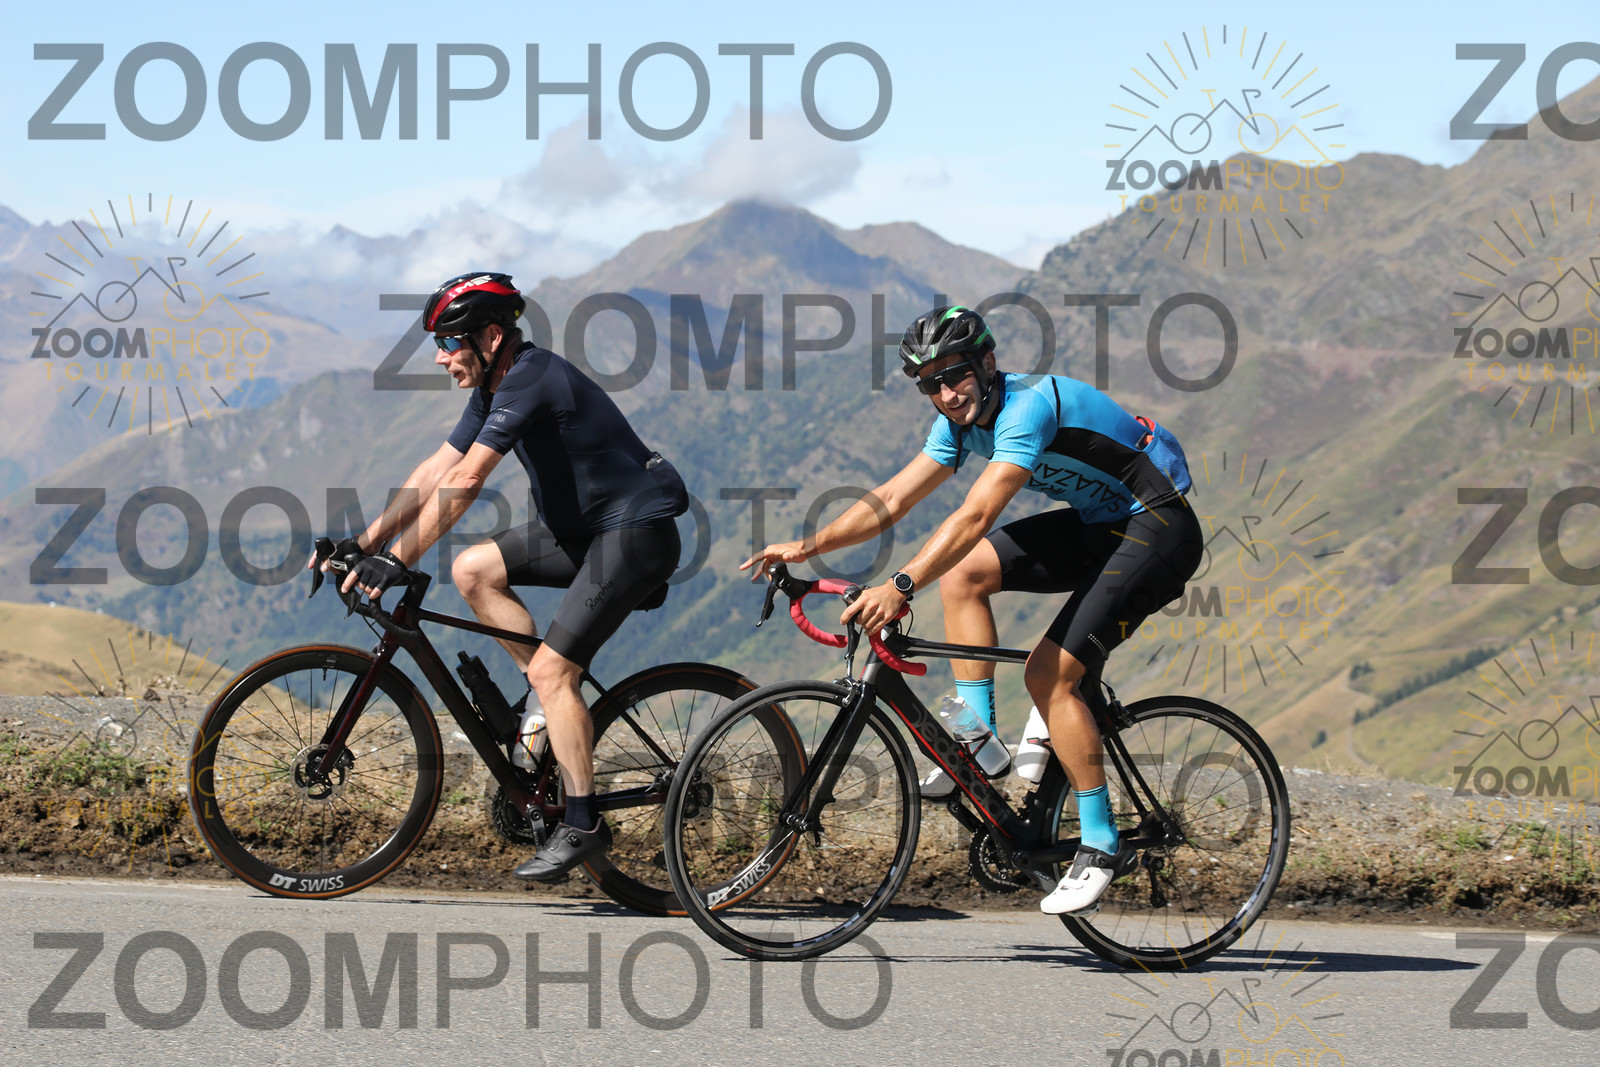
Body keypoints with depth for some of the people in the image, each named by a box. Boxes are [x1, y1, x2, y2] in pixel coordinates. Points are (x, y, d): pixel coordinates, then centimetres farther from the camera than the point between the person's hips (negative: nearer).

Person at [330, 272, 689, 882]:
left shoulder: (531, 379, -22)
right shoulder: (494, 389, 8)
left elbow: (463, 483, -26)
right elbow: (434, 473, 11)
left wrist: (398, 560, -26)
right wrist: (362, 545, 5)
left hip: (637, 531, -10)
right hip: (583, 528, 10)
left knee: (550, 671, -14)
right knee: (472, 570, 1)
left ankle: (583, 824, -8)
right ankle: (560, 701, 7)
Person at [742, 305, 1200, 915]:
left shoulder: (1028, 406, -26)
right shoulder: (961, 423, 1)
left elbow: (975, 516, -36)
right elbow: (891, 500, 3)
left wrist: (900, 587, -43)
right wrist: (806, 547, -8)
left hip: (1159, 528, -9)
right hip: (1098, 525, 9)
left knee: (1049, 672, -16)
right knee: (961, 572, -4)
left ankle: (1099, 845, -8)